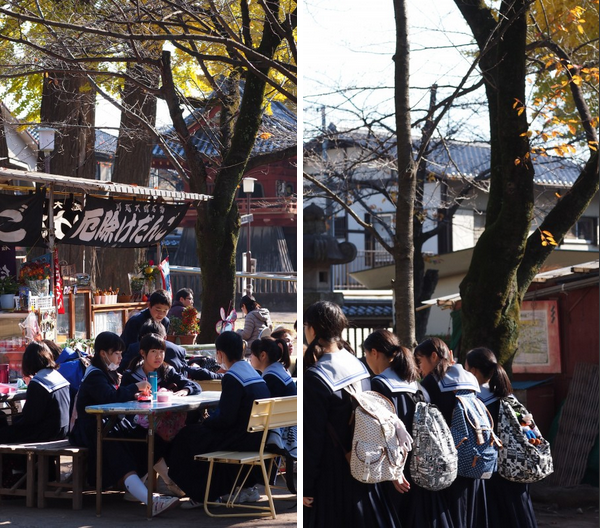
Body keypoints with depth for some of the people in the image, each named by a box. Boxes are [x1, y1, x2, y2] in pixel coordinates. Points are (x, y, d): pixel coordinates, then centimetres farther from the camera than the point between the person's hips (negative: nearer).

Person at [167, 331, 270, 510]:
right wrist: (211, 419, 17)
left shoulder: (232, 378, -16)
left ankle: (200, 495, 13)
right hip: (258, 439, 9)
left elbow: (226, 419, -18)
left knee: (188, 437, 4)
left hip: (244, 439, -9)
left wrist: (206, 422, 0)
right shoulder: (253, 373, 11)